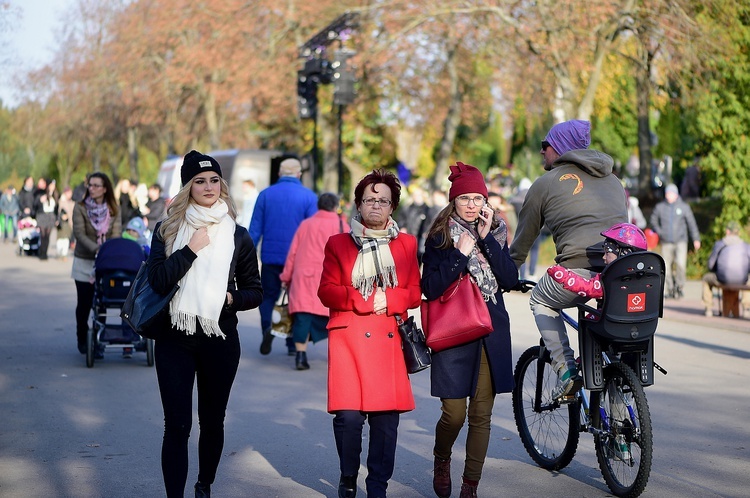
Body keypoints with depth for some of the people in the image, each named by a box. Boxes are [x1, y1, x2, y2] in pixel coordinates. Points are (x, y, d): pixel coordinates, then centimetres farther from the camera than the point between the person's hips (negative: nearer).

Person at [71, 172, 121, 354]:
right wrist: (96, 249, -28)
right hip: (84, 262, -1)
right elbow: (80, 234, -13)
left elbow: (116, 234, -6)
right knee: (84, 303, 5)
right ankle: (82, 340, 20)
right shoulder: (80, 208, -3)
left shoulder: (113, 210, 3)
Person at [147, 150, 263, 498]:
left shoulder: (238, 235, 5)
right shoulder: (167, 230, 3)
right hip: (174, 339, -1)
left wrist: (230, 298, -10)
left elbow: (255, 292, 9)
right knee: (177, 425, -6)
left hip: (220, 340, 1)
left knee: (212, 421, 13)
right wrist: (192, 249, -15)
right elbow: (157, 280, -12)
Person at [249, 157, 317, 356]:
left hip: (271, 257, 1)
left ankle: (267, 326, -15)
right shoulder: (309, 196, -2)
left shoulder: (265, 194, 2)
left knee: (268, 296, 12)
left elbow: (255, 229, 4)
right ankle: (293, 344, 9)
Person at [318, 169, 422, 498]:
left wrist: (388, 299, -9)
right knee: (348, 415, -12)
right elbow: (327, 291, 2)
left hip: (388, 339, 1)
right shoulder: (338, 244, 11)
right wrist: (364, 299, -12)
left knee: (386, 415, -5)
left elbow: (414, 294, 10)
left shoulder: (406, 244, 14)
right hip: (348, 336, -1)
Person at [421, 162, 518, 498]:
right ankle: (442, 458, 26)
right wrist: (461, 255, -17)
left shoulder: (495, 233, 9)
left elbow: (510, 280, -5)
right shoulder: (440, 237, -1)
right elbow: (430, 288, -11)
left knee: (481, 415, 3)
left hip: (491, 333, 3)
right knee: (454, 415, -6)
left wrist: (486, 239, -10)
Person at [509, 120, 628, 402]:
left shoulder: (546, 183, 12)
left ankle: (566, 371, 9)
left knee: (541, 302, 23)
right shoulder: (613, 180, 27)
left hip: (581, 269, -5)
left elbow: (523, 239, 19)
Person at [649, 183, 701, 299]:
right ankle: (668, 290, 9)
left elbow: (691, 223, 9)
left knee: (680, 263, -18)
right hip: (666, 243, 2)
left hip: (681, 242, -2)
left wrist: (696, 239, 6)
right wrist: (659, 231, 3)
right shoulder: (660, 207, 8)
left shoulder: (684, 207, 6)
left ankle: (679, 286, -2)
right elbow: (653, 221, 20)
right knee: (666, 267, -1)